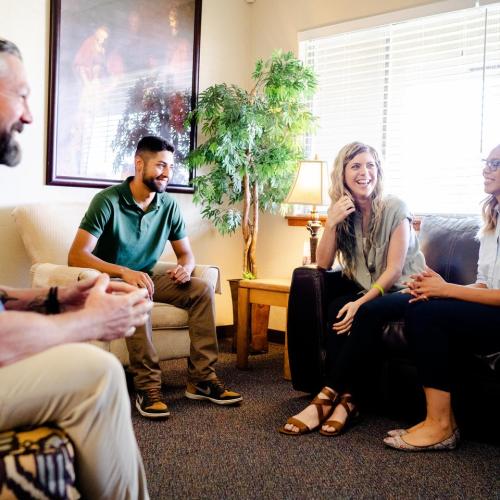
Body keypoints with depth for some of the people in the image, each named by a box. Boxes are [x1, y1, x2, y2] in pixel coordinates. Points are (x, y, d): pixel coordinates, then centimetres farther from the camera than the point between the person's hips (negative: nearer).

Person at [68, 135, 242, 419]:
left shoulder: (169, 205, -1)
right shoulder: (108, 200, -18)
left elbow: (186, 253, 9)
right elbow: (77, 255, -26)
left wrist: (185, 267, -17)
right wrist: (124, 272, -40)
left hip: (146, 278, 6)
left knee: (202, 289, -15)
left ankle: (202, 379, -14)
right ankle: (148, 387, -31)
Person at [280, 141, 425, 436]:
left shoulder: (395, 208, -11)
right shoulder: (342, 212, 4)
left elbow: (394, 270, -15)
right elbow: (323, 263, -2)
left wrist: (360, 303, -27)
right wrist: (331, 224, -17)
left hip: (403, 290, -4)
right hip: (365, 290, 4)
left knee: (367, 314, -34)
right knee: (337, 310, -28)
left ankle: (328, 397, -30)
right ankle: (344, 399, -29)